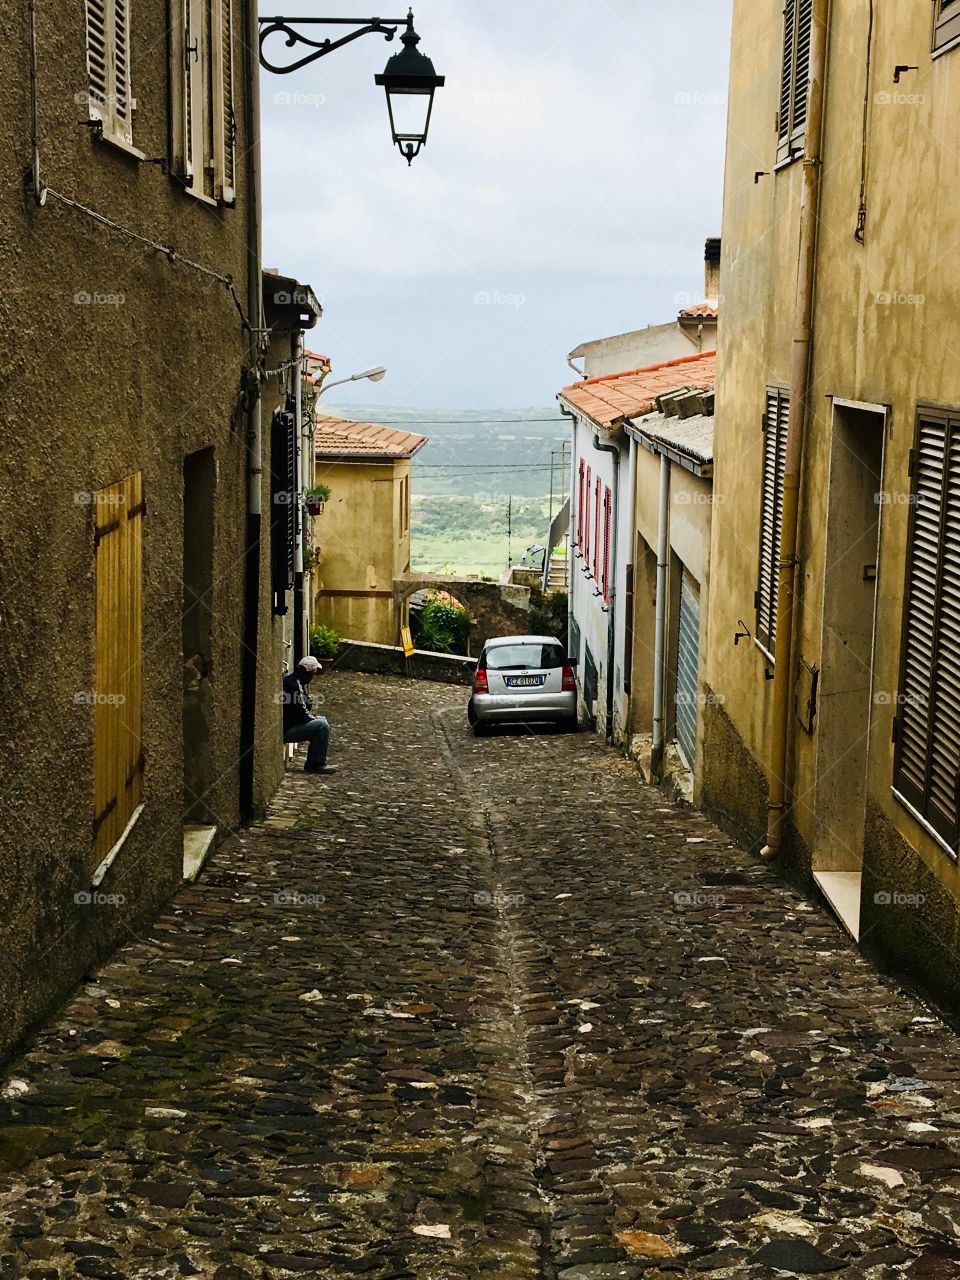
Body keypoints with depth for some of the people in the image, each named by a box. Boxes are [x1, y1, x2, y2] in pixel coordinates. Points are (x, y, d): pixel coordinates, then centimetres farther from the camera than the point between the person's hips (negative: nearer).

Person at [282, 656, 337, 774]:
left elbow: (301, 709, 19)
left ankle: (313, 763, 15)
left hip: (288, 723, 11)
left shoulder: (291, 680, 12)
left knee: (323, 720, 18)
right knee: (322, 726, -19)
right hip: (285, 730, -11)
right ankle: (316, 764, -8)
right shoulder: (293, 685, -22)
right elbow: (301, 715, -22)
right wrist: (313, 718, -4)